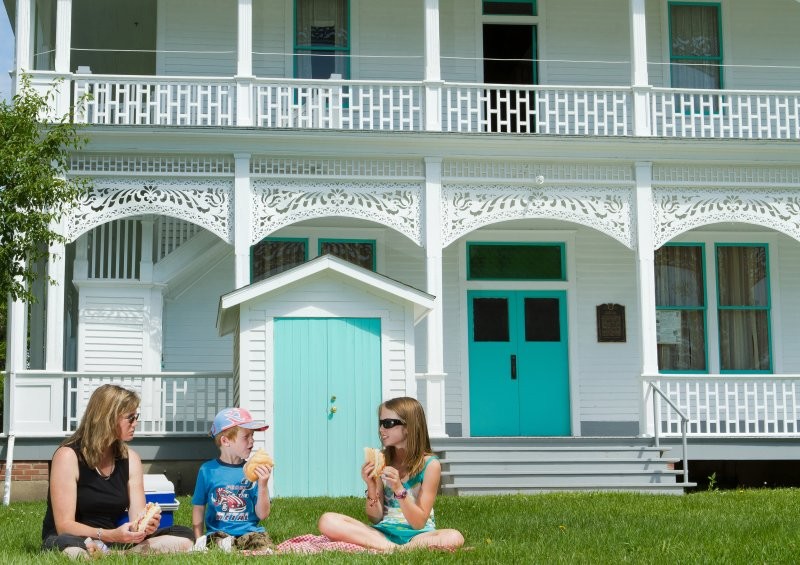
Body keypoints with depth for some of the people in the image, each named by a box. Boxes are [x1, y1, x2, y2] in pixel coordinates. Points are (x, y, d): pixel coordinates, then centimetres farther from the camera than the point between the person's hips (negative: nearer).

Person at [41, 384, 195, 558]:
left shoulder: (130, 458, 5)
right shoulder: (68, 456, -13)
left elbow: (137, 517, -1)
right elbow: (64, 525, -18)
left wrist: (146, 526, -26)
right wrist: (110, 535, -33)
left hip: (112, 540, 7)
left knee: (183, 537, -12)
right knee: (73, 552, -44)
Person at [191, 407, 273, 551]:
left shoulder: (253, 471, 3)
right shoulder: (207, 470, 2)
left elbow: (262, 515, 2)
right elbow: (199, 508, 10)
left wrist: (263, 486, -11)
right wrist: (199, 541, 1)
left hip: (249, 532, 2)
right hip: (218, 533, -2)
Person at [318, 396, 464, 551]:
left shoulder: (430, 464, -5)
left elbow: (419, 522, -8)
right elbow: (375, 518, 4)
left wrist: (399, 489, -22)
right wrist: (371, 487, -13)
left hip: (417, 535, -3)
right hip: (383, 532, 3)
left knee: (454, 537, -37)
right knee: (327, 521, -20)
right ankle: (394, 549, -26)